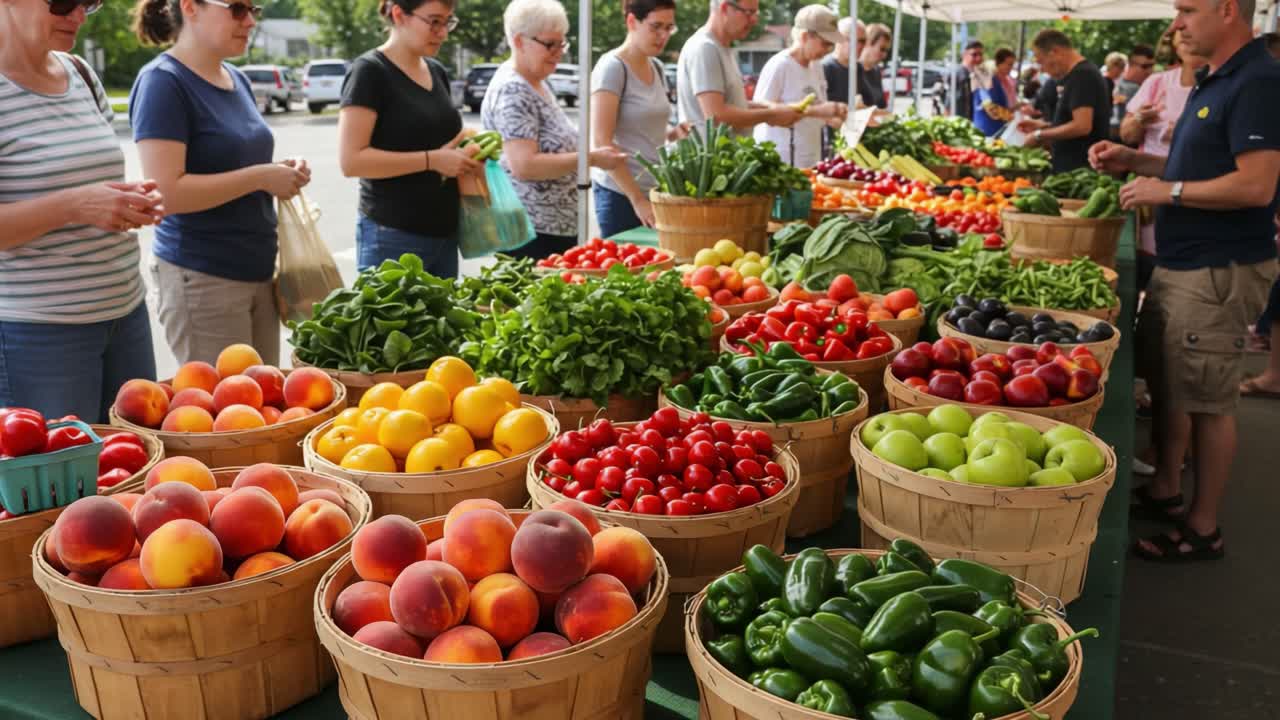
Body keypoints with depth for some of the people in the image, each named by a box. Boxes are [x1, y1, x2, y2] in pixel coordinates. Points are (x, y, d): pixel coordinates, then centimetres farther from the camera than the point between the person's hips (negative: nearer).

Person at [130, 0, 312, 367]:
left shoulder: (237, 79, 11)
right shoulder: (163, 81, -13)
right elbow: (167, 192, -22)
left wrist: (281, 173, 2)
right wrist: (260, 177, -19)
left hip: (257, 272, 8)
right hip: (202, 278, -8)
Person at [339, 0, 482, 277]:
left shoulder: (437, 72, 12)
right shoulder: (370, 72, -10)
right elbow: (351, 160, -18)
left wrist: (467, 150, 4)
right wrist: (431, 160, -21)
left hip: (444, 233, 7)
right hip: (393, 236, -7)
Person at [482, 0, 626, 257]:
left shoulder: (540, 84, 14)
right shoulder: (511, 91, -15)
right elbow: (523, 166, -24)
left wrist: (593, 153, 11)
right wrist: (590, 158, -20)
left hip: (561, 227, 9)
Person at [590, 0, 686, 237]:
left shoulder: (657, 68, 11)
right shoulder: (612, 67, -11)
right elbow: (601, 141, -17)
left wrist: (674, 133, 0)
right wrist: (637, 198, -18)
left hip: (656, 190, 7)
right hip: (620, 193, -7)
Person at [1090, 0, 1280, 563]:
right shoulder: (1214, 82, 14)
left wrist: (1167, 190, -17)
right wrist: (1134, 162, 11)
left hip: (1220, 271, -10)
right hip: (1179, 263, 10)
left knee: (1207, 401, -1)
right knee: (1165, 382, 18)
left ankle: (1203, 529, 11)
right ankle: (1164, 489, 34)